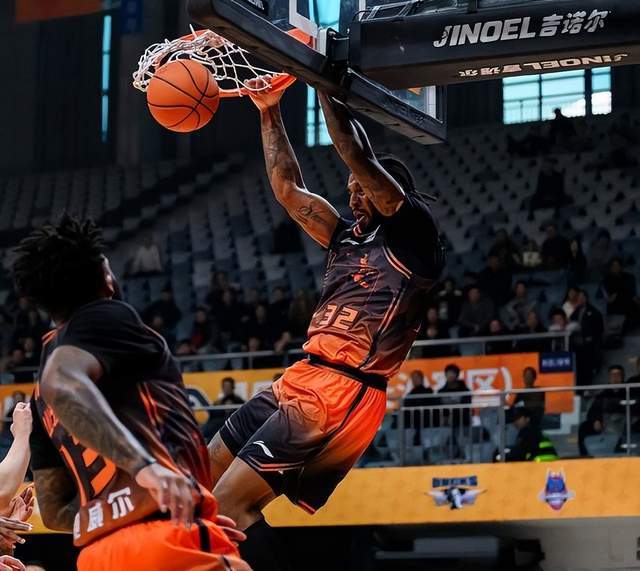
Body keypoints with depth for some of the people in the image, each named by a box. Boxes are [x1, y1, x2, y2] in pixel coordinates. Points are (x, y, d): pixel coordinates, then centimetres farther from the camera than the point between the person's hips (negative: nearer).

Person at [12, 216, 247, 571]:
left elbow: (54, 510, 22)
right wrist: (145, 465, -31)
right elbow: (63, 385, -21)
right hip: (167, 541, -9)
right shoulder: (105, 317, 2)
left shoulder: (40, 398, 24)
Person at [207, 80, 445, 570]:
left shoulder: (413, 235, -4)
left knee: (230, 503, -18)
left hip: (340, 393, -10)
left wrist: (324, 84, -8)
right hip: (303, 379, 10)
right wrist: (270, 112, 23)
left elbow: (359, 158, -14)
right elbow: (288, 189, 26)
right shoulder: (348, 238, 20)